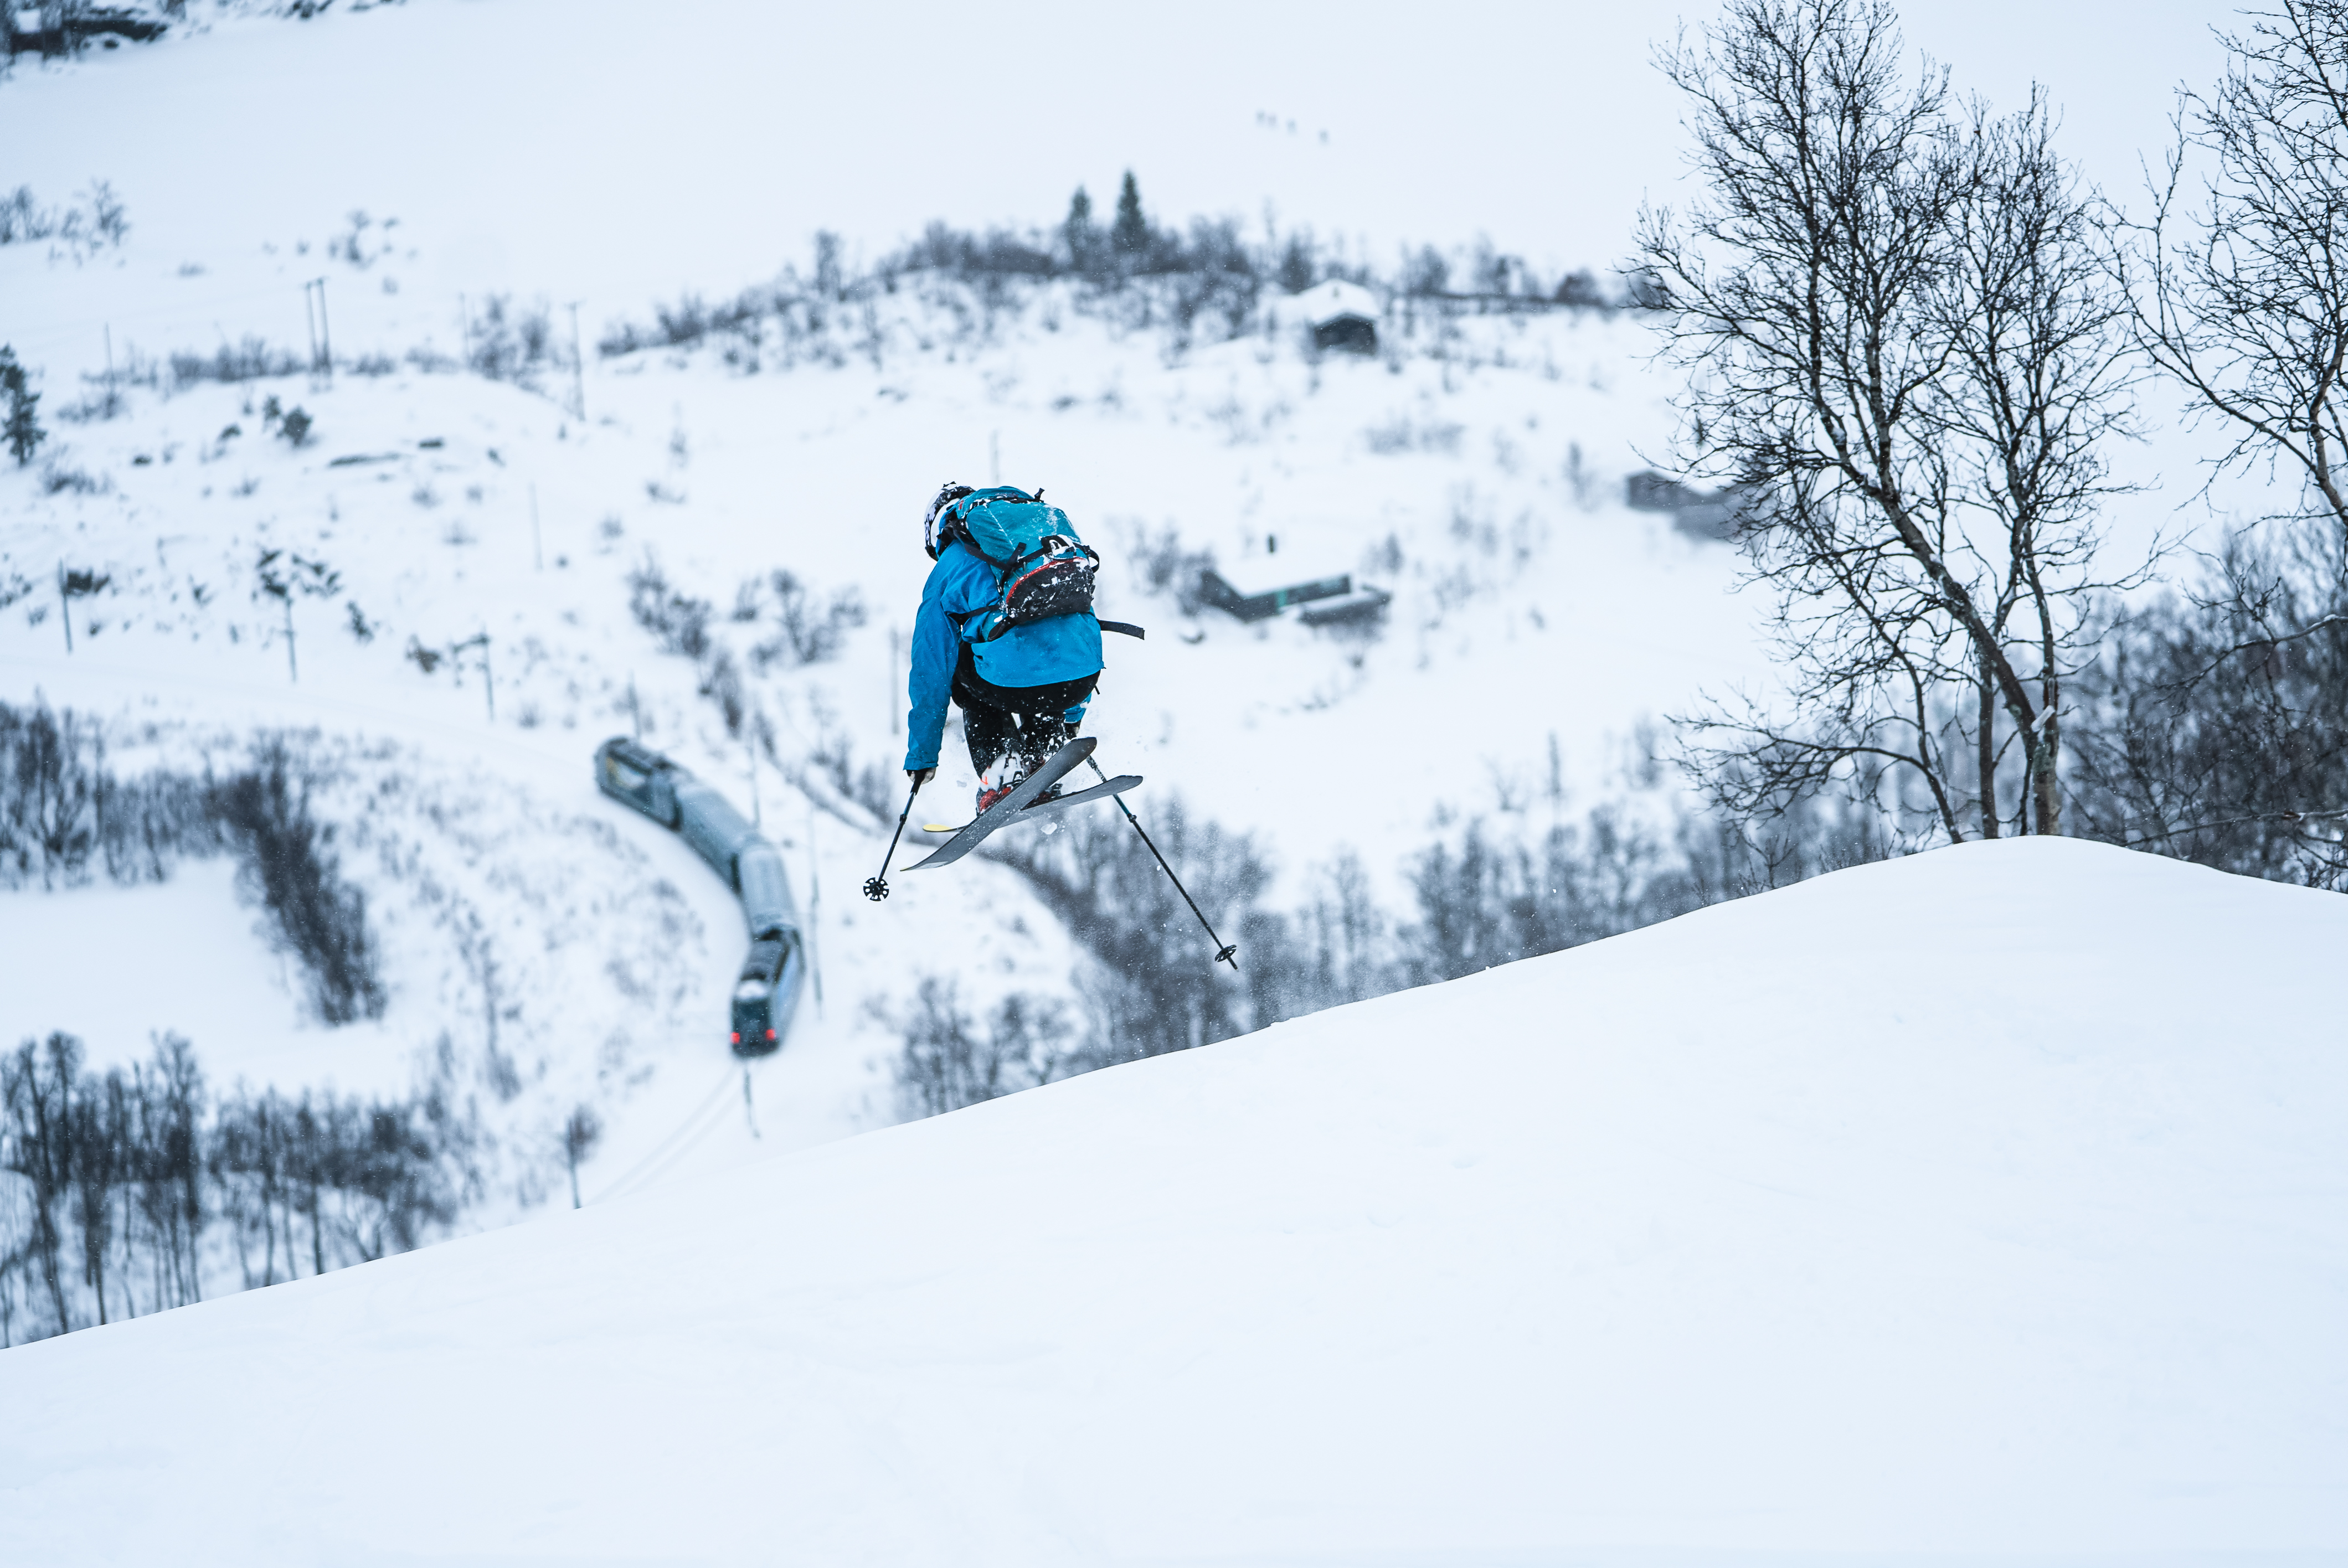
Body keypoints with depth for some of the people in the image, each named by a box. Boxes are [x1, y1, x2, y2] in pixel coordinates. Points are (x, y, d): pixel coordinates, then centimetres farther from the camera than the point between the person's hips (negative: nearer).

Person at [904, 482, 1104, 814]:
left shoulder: (948, 571, 17)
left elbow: (930, 675, 18)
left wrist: (922, 757, 29)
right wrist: (1071, 718, 51)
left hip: (1014, 683, -4)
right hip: (1084, 674, 4)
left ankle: (1000, 776, 13)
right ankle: (1043, 759, 18)